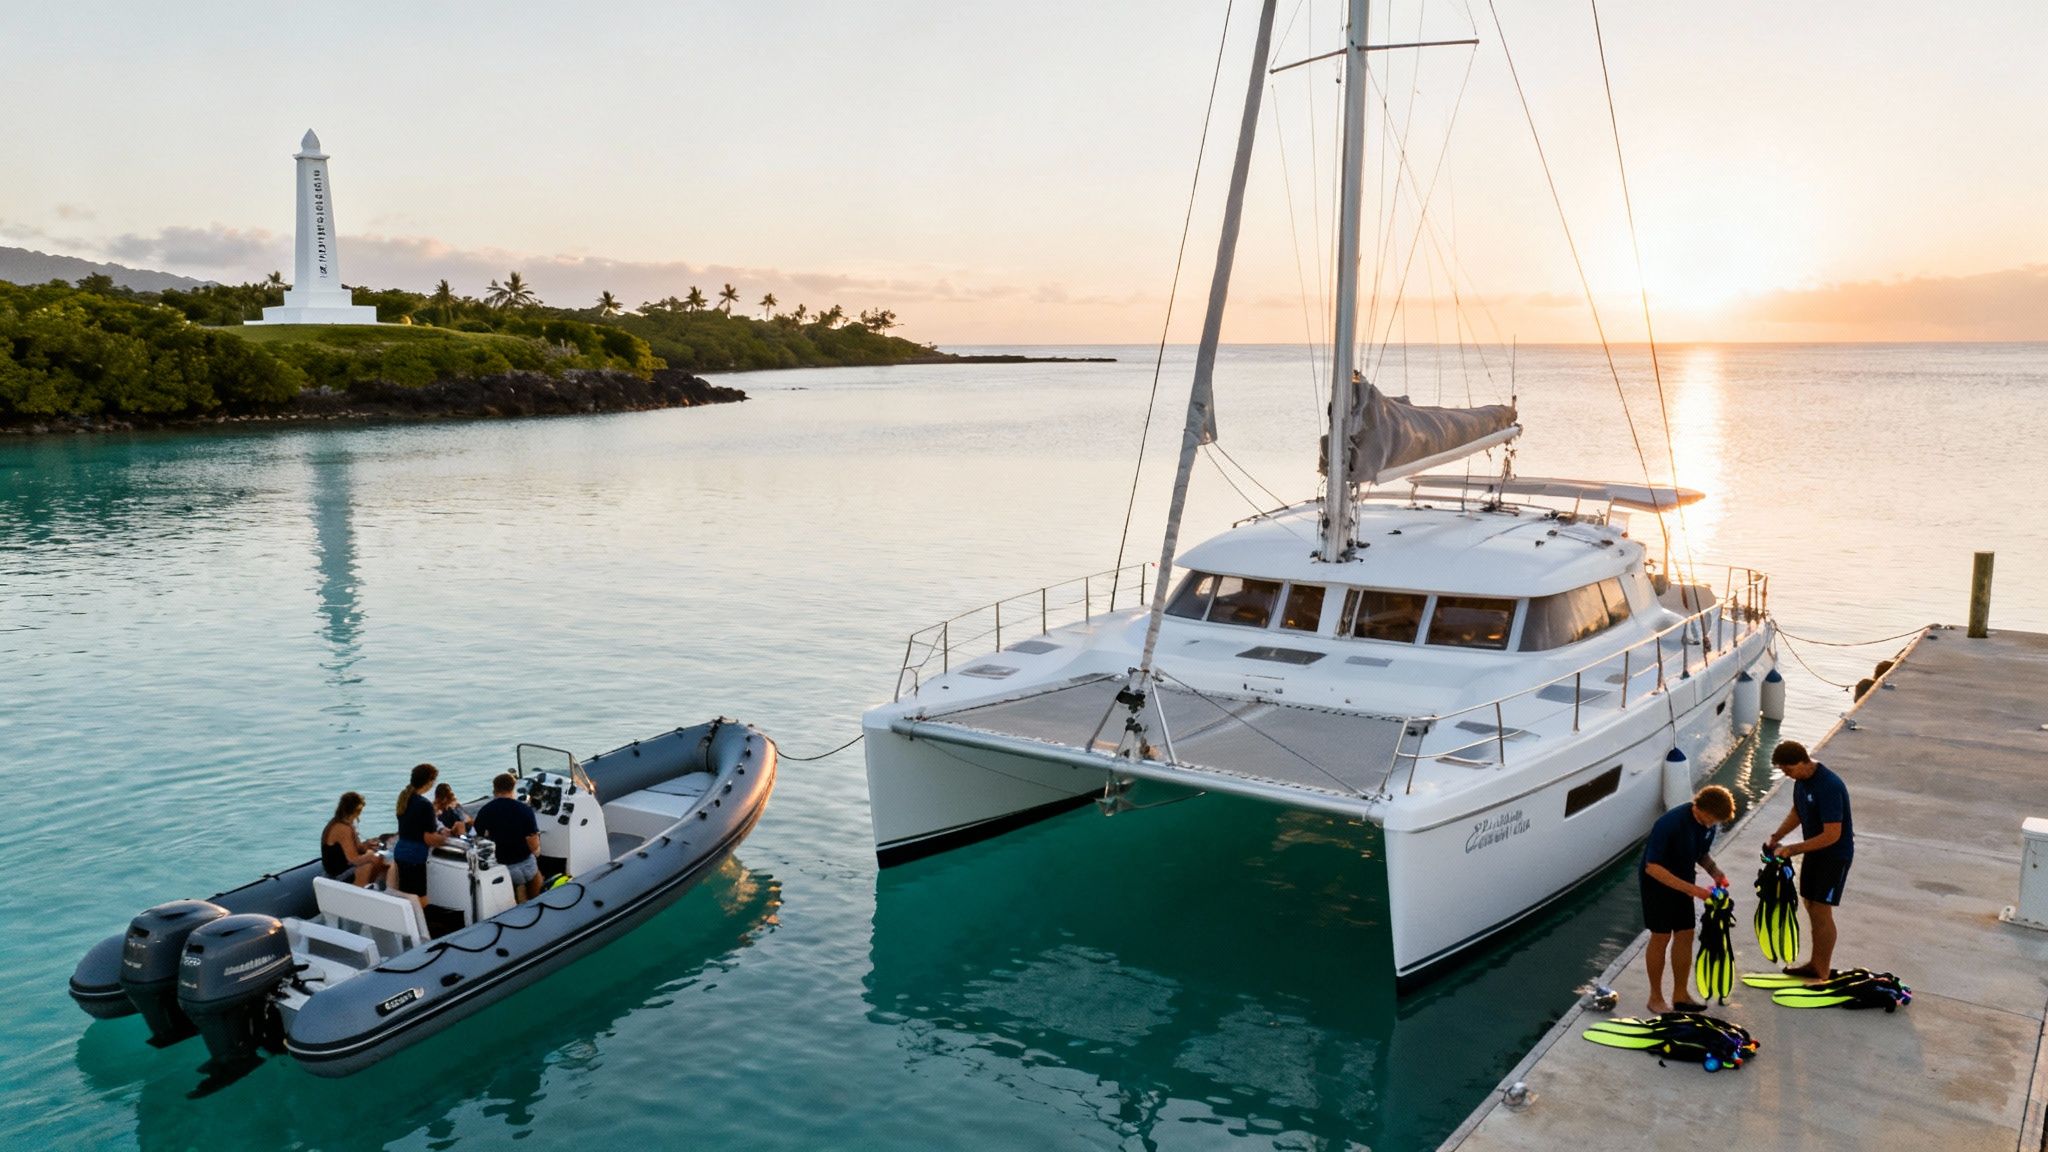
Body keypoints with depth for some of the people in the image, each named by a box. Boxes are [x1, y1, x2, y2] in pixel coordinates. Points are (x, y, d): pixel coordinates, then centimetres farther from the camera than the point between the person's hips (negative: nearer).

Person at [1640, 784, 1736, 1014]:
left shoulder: (1707, 822, -8)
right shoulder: (1670, 824, -31)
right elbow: (1652, 867, -32)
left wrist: (1715, 871, -9)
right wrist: (1691, 889, -34)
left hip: (1683, 881, 7)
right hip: (1658, 883, -7)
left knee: (1685, 935, 9)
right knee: (1661, 937, 0)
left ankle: (1680, 995, 21)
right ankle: (1656, 998, 13)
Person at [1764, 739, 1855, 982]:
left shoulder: (1828, 787, -30)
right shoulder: (1802, 780, -2)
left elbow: (1832, 835, -29)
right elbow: (1797, 812, 15)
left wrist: (1792, 850, -26)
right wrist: (1776, 837, 1)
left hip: (1835, 855, -9)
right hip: (1814, 851, 9)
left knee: (1821, 911, -4)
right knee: (1810, 905, 15)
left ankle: (1822, 974, 7)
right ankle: (1815, 963, 29)